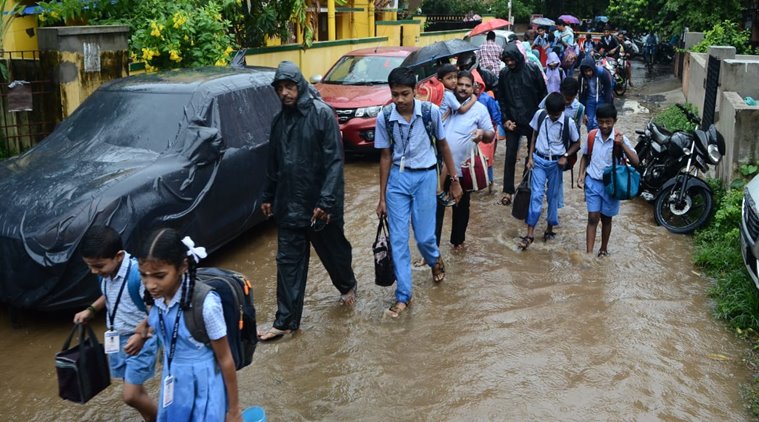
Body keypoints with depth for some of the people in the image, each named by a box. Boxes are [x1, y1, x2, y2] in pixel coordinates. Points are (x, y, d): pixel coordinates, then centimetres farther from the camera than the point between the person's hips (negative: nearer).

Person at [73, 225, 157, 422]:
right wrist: (91, 310, 6)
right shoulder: (105, 273, -5)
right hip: (117, 338, 7)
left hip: (138, 341, -7)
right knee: (134, 390, 18)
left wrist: (142, 334, -36)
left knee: (130, 395, -5)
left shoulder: (137, 273, -29)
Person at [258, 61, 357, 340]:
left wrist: (326, 200, -21)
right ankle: (286, 321, 11)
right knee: (288, 262, 5)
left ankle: (348, 286, 44)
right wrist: (268, 196, 18)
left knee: (333, 251, 15)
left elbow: (334, 160, -16)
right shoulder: (280, 120, 7)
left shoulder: (322, 113, -12)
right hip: (288, 204, 5)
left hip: (319, 204, -5)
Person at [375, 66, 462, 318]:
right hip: (397, 178, 1)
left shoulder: (431, 111, -12)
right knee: (398, 240, 0)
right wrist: (382, 198, 3)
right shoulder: (384, 118, -8)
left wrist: (454, 180, 6)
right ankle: (403, 295, 12)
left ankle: (435, 261, 40)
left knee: (424, 237, 3)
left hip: (425, 176, -1)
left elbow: (443, 146, 1)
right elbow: (385, 157, 0)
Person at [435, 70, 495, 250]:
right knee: (436, 208, -1)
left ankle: (458, 240, 36)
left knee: (461, 208, 16)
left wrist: (483, 133, -22)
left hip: (463, 169, 0)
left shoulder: (479, 108, 0)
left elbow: (491, 135, 2)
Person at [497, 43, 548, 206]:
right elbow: (501, 98, 5)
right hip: (512, 120, 1)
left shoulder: (533, 69, -8)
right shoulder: (504, 73, -2)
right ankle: (508, 190, 7)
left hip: (532, 119, -1)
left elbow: (543, 94, -3)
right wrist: (505, 119, -4)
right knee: (510, 155, 0)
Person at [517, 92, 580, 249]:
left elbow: (576, 143, 2)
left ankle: (550, 228, 25)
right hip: (539, 160, 1)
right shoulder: (539, 115, -7)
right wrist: (530, 157, 1)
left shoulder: (569, 122, -11)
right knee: (536, 195, -7)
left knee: (553, 196, 9)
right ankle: (530, 233, -6)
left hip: (556, 163, 0)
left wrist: (565, 156, -13)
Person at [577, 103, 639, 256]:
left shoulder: (620, 138, -12)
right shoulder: (591, 136, -4)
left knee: (606, 219, 13)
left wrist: (622, 144, -30)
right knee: (593, 217, -5)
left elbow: (635, 161, -18)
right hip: (592, 182, 1)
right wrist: (581, 175, -1)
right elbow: (585, 157, 12)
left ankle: (604, 249, 32)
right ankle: (589, 253, -5)